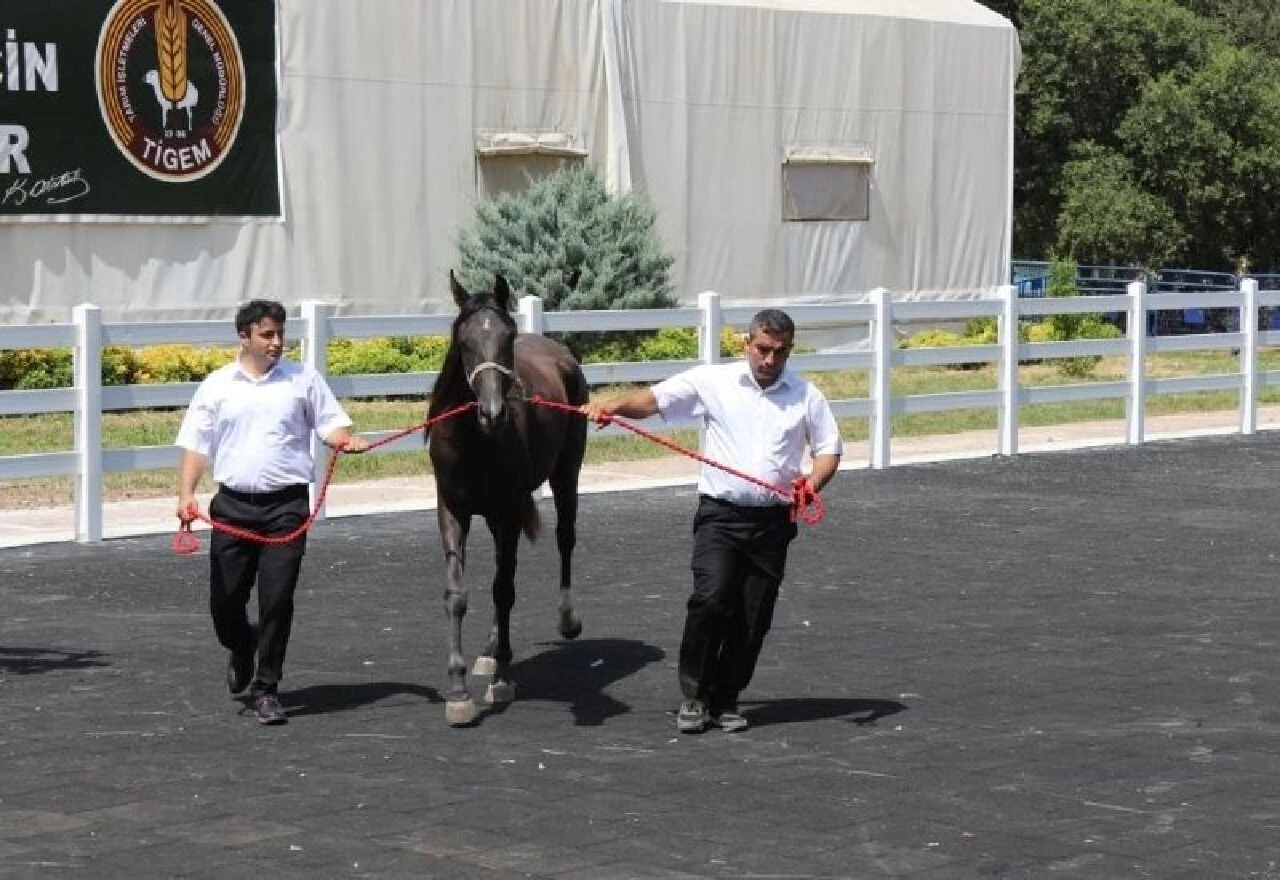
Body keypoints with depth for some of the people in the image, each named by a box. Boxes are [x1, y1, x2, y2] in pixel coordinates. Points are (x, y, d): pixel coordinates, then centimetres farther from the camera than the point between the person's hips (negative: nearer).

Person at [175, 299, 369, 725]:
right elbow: (195, 444, 5)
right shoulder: (217, 385, 6)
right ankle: (242, 651, 38)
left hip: (286, 504, -1)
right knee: (225, 598, 5)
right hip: (233, 505, 1)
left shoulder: (303, 379, 6)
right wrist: (186, 494, -8)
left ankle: (265, 688, 4)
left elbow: (331, 424, 8)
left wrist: (347, 440, -16)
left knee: (277, 598, -6)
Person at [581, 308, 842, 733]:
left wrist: (813, 483, -11)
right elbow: (655, 398, -5)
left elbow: (829, 448, 10)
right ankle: (695, 695, -3)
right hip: (720, 514, -2)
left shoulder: (806, 396, 6)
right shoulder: (713, 382, 0)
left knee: (754, 616, 3)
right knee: (712, 596, -18)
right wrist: (615, 405, -24)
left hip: (773, 519, 2)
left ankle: (725, 700, 19)